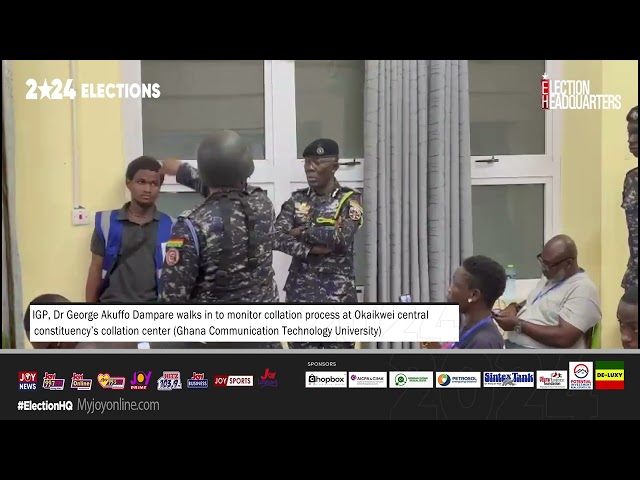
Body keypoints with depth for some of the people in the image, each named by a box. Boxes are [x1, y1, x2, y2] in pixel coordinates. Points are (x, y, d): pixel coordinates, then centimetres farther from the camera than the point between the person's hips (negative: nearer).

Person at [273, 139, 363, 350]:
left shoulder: (350, 200, -1)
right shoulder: (296, 200, 7)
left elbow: (341, 237, -19)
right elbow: (277, 237, -7)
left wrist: (303, 232, -9)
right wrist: (311, 249, -19)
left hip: (338, 293, -3)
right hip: (301, 292, 3)